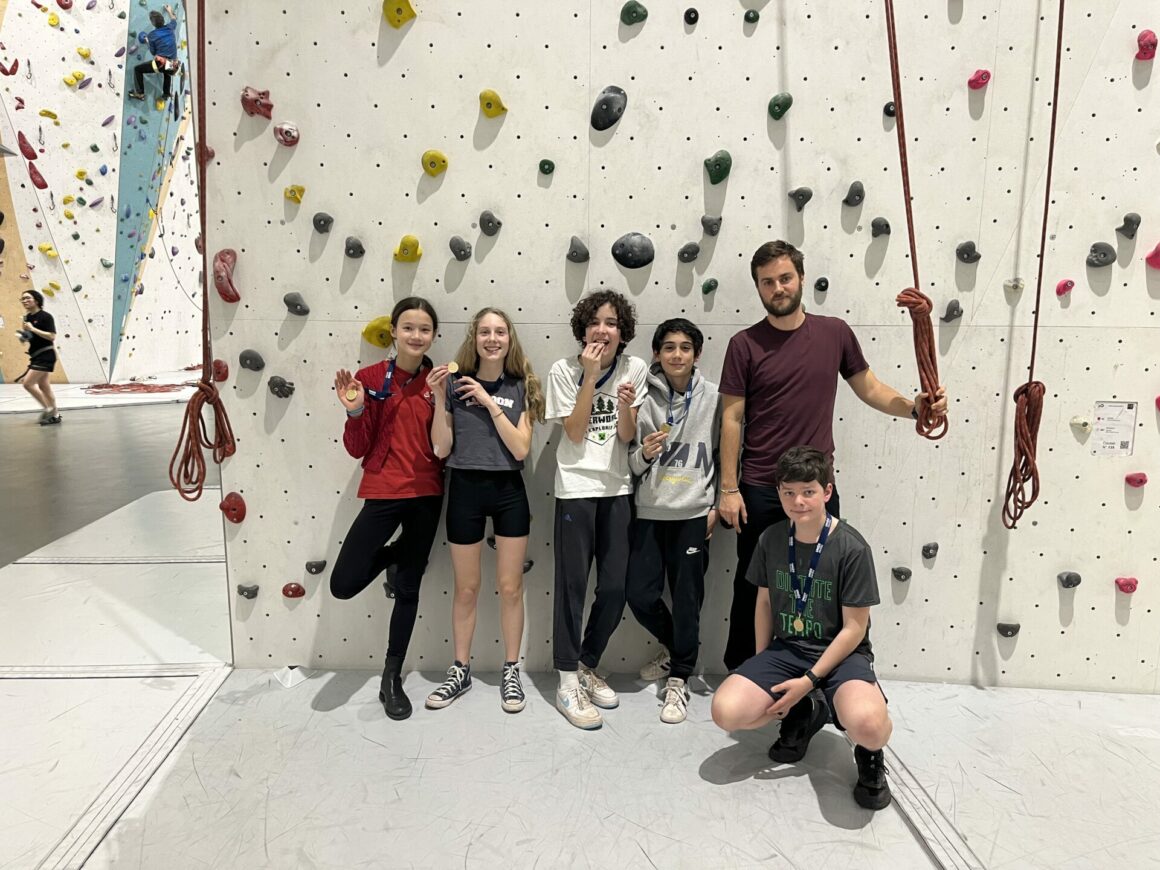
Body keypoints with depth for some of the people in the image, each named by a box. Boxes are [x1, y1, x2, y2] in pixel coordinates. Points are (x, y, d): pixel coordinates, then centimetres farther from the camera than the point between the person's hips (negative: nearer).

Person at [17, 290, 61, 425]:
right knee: (43, 386, 11)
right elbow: (29, 337, 20)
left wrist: (33, 329, -22)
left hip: (45, 356, -9)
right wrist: (23, 334, -1)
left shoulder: (45, 316, -13)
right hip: (36, 356, 9)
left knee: (28, 383, -12)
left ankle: (48, 409, 0)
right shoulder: (27, 318, 11)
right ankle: (54, 414, 18)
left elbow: (52, 336, -21)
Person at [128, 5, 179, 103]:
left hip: (160, 63, -5)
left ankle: (139, 93, 10)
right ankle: (166, 94, 46)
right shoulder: (170, 27, 6)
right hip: (172, 65, 5)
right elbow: (174, 19, 31)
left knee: (137, 69, 12)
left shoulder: (151, 35, -3)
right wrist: (170, 11, 47)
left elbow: (153, 52, 4)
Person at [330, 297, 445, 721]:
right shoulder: (370, 378, -4)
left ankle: (392, 678, 27)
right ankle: (394, 554, 27)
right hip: (383, 493, -1)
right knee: (343, 584, -7)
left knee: (408, 588, 11)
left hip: (426, 495, 2)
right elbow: (356, 448, -3)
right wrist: (355, 411, -21)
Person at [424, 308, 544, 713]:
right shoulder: (455, 383, -2)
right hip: (465, 489, 0)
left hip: (509, 491, 1)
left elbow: (520, 449, -10)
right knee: (466, 588, 11)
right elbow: (441, 449, -6)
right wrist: (439, 398, -15)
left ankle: (511, 671, 24)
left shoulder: (521, 387, 0)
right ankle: (460, 671, 28)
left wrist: (489, 402, -15)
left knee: (510, 587, 8)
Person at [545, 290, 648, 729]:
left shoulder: (635, 368, 1)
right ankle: (568, 683, 12)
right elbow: (575, 433, -11)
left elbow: (627, 436, -1)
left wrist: (625, 405, -21)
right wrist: (590, 376, -15)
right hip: (576, 488, -3)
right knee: (573, 584, 0)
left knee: (615, 588, 6)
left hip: (618, 488, 3)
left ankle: (587, 666, 28)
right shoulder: (564, 370, -4)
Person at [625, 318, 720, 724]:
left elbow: (724, 455, 6)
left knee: (687, 598, 4)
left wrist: (718, 506, 1)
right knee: (640, 594, 4)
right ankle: (673, 647, 34)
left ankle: (679, 678, 22)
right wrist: (643, 453, -16)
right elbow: (631, 463, 5)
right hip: (649, 512, 2)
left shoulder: (713, 398, 0)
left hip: (694, 513, -1)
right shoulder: (644, 397, 0)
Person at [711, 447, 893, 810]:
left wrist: (809, 680, -17)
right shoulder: (771, 539, -1)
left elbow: (854, 627, -11)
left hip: (842, 654, -4)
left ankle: (869, 752, 5)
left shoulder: (852, 548, -15)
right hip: (786, 649, 4)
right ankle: (803, 714, 11)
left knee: (866, 725, -37)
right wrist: (760, 669, 9)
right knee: (726, 711, -21)